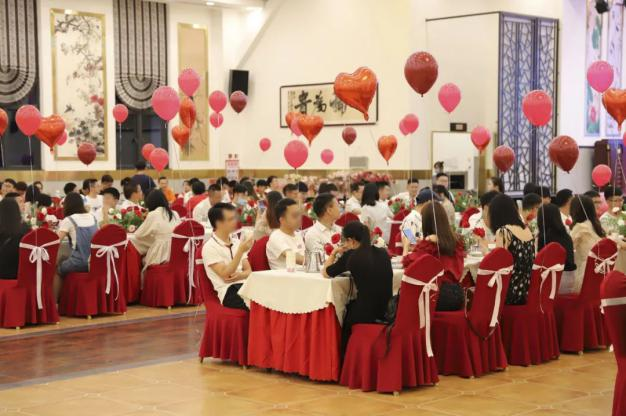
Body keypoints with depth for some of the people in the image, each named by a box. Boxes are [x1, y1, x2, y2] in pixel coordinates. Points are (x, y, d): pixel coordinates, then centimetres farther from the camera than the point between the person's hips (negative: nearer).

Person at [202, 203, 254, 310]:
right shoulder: (210, 247, -3)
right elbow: (225, 275, -12)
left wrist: (240, 275, -7)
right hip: (228, 292, -6)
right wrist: (241, 251, -18)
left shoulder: (236, 243, 19)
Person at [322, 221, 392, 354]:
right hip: (387, 312, 5)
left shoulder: (351, 255, -9)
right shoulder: (383, 253, 5)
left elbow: (325, 273, 5)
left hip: (365, 316, -5)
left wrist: (334, 253, 19)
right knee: (351, 306, 28)